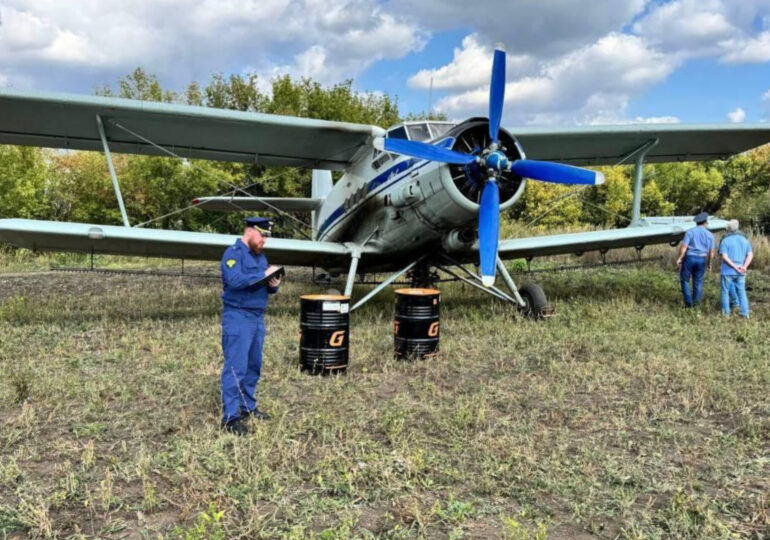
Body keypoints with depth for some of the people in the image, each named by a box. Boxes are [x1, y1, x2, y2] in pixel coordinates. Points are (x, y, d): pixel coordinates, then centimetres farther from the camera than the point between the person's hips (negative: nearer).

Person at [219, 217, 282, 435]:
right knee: (236, 367, -9)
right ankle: (230, 417, -6)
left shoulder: (260, 256, 16)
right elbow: (235, 280, -26)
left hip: (258, 317, 9)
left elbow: (266, 286, 19)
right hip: (238, 317, -8)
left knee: (254, 366, 13)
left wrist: (274, 285, -4)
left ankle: (248, 407, 25)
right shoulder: (233, 253, -9)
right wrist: (263, 274, -22)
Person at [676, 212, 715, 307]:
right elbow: (711, 252, 3)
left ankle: (688, 301, 5)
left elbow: (684, 247, -14)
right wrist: (709, 263, 16)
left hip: (689, 258, -2)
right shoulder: (709, 235, 2)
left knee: (685, 280, 10)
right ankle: (696, 300, 20)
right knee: (698, 281, 14)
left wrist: (680, 258, -3)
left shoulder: (690, 232, -7)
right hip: (701, 260, 2)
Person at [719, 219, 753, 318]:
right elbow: (750, 255, -3)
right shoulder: (745, 240, 5)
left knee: (725, 291, 9)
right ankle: (745, 313, 13)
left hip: (728, 271, -4)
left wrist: (735, 267, -16)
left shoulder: (725, 240, -8)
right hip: (740, 272, 4)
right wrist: (744, 267, -13)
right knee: (742, 292, 14)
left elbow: (724, 257, -17)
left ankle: (726, 312, 14)